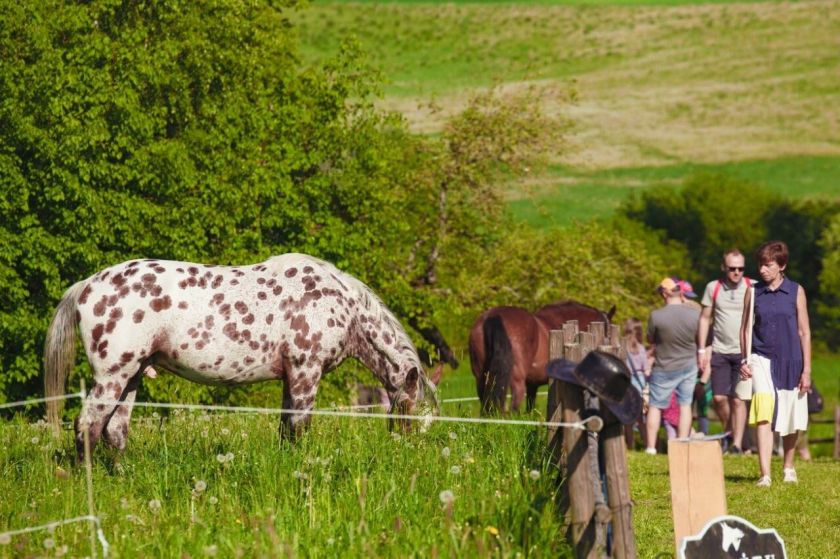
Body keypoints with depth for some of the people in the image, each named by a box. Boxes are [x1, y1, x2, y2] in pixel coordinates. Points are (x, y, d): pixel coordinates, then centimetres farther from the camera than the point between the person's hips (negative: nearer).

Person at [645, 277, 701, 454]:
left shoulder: (656, 316, -20)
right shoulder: (695, 314, -11)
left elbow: (650, 340, -5)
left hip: (664, 369, -2)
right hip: (689, 365, 2)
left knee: (655, 406, 10)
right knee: (685, 404, 11)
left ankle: (651, 446, 11)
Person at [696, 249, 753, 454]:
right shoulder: (713, 288, 4)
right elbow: (705, 319, 10)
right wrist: (701, 349, 5)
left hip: (745, 352, -2)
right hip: (720, 351, 2)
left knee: (738, 399, -7)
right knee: (719, 397, -2)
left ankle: (737, 443, -1)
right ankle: (728, 431, 23)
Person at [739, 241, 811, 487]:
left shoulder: (795, 291, 0)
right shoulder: (753, 293, 3)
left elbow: (804, 332, 1)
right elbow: (745, 328, 11)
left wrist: (806, 370, -1)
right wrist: (744, 361, 1)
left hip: (790, 362, 1)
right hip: (762, 359, 0)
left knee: (791, 421, 11)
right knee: (763, 415, -17)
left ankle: (788, 467, 33)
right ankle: (764, 474, -22)